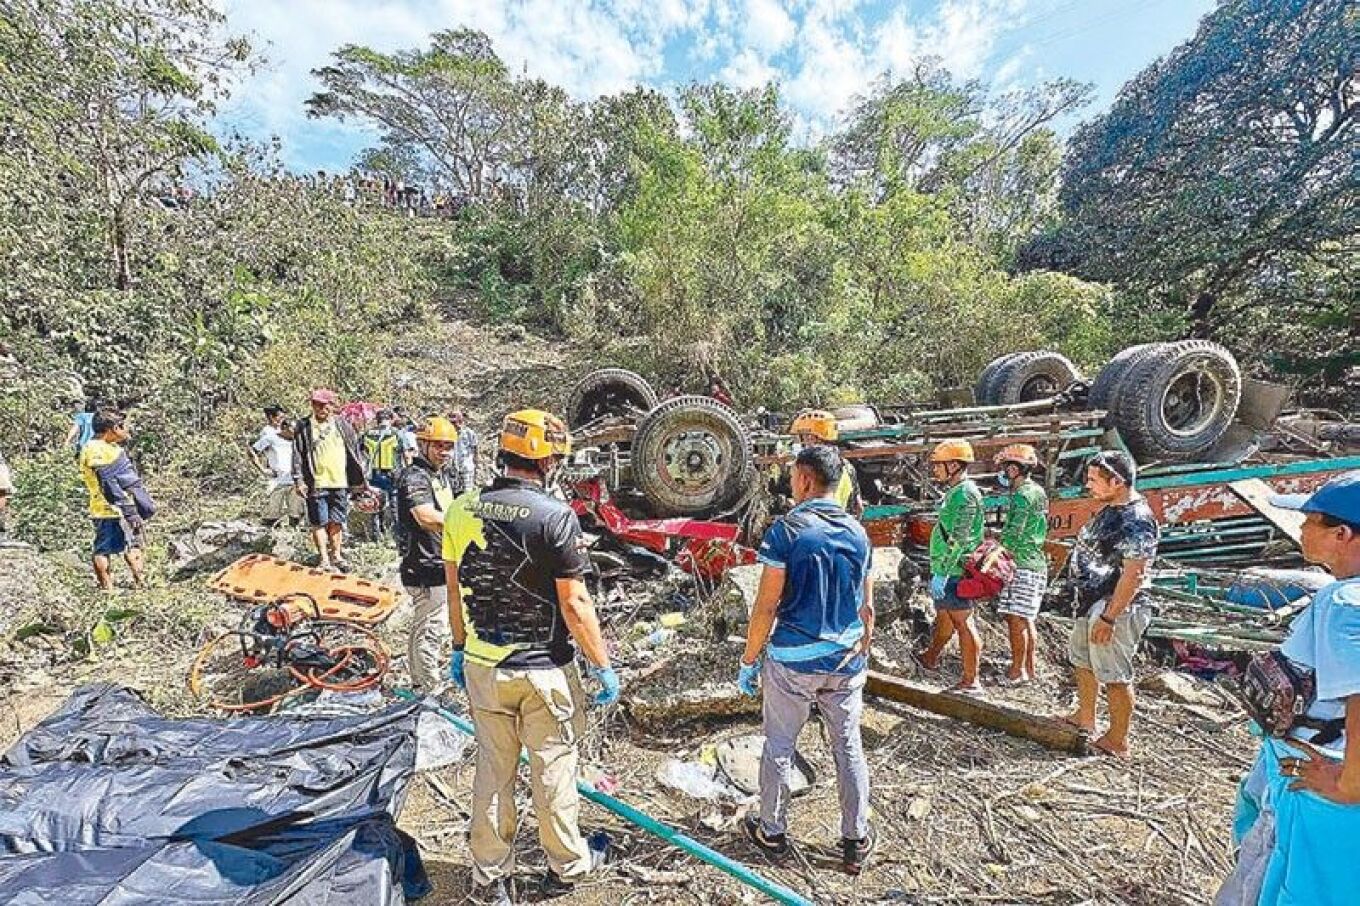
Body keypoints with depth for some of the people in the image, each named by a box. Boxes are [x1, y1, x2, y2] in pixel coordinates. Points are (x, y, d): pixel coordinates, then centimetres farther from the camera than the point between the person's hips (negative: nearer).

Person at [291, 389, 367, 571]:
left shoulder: (342, 426, 8)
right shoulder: (303, 427, 2)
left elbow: (355, 453, 12)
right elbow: (297, 455, 1)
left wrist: (361, 479, 10)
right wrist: (298, 480, -6)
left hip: (340, 482, 2)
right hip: (316, 483, -2)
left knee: (336, 521, 9)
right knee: (319, 523, 1)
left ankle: (336, 555, 23)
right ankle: (324, 560, 9)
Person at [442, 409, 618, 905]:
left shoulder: (462, 509, -5)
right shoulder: (555, 515, -21)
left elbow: (454, 591, 4)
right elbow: (574, 604, -18)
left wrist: (459, 648, 17)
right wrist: (603, 667, -7)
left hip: (482, 667, 4)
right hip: (545, 670, -4)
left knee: (493, 772, 20)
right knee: (553, 771, 16)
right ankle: (566, 866, 37)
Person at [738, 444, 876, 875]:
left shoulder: (786, 530, -15)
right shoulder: (857, 532, 1)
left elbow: (766, 605, -15)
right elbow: (866, 607, 8)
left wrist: (748, 661, -5)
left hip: (792, 661, -4)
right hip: (846, 661, 5)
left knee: (779, 746, 13)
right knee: (849, 747, 16)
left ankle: (772, 831, 30)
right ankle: (856, 841, 29)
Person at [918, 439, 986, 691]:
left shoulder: (965, 493, -18)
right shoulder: (956, 491, 14)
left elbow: (958, 539, -24)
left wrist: (941, 573, -24)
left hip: (954, 572, -10)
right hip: (947, 570, 10)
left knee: (963, 623, -1)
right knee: (943, 616, 23)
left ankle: (970, 680, 9)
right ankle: (930, 659, 40)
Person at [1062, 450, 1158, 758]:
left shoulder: (1137, 521, -23)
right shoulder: (1111, 508, 8)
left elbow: (1133, 575, -26)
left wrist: (1108, 618, -25)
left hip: (1116, 608, -10)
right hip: (1091, 603, 10)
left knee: (1114, 676, 3)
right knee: (1083, 661, 23)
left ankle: (1117, 742, 18)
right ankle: (1084, 719, 40)